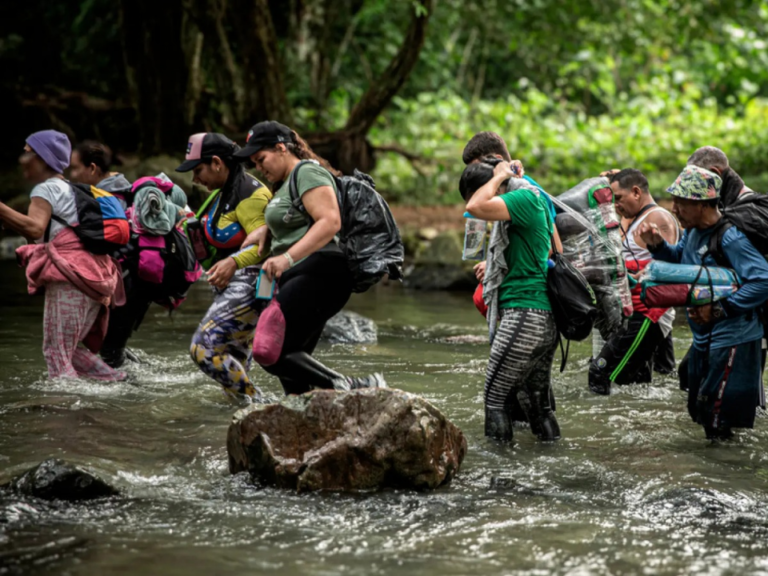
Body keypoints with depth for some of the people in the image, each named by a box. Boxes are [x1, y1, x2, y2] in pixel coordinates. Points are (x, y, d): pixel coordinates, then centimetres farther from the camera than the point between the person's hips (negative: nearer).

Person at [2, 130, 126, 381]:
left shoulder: (46, 189, -4)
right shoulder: (68, 188, 26)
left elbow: (34, 228, -23)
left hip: (69, 278, -10)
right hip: (93, 280, 10)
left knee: (56, 353, -10)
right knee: (71, 350, 18)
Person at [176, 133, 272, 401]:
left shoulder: (248, 195, -16)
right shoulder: (224, 192, 15)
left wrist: (234, 262, -36)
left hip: (249, 285, -11)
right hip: (231, 286, 11)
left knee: (204, 348, -19)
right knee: (234, 363, 11)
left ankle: (254, 402, -15)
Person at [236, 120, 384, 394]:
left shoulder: (307, 173, -6)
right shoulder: (285, 184, 25)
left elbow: (330, 222, -21)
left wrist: (287, 257, -28)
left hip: (318, 275, -11)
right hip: (299, 280, 11)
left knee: (270, 353, -21)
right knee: (291, 358, 8)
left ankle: (349, 387, -28)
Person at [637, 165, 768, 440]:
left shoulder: (730, 238, -24)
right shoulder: (693, 231, 3)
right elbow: (679, 260, 23)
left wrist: (719, 310, -29)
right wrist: (657, 245, 2)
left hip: (731, 342, -10)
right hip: (704, 339, 10)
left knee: (718, 421, -7)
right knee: (701, 413, 20)